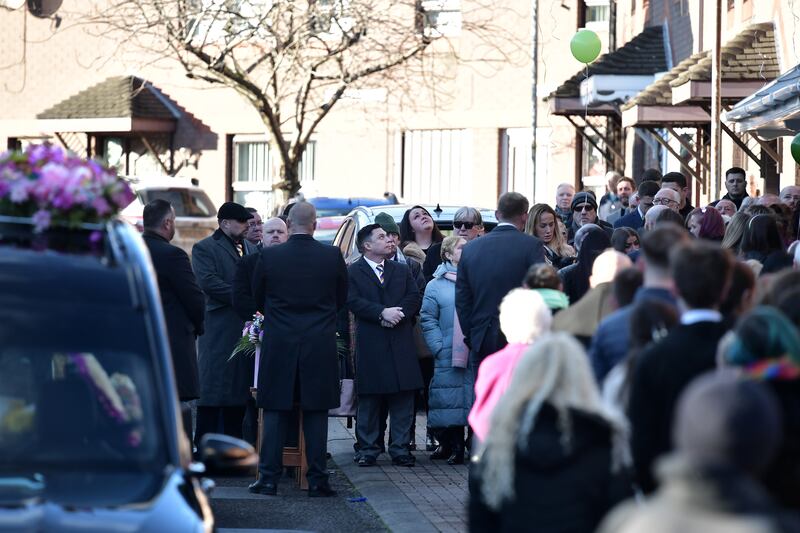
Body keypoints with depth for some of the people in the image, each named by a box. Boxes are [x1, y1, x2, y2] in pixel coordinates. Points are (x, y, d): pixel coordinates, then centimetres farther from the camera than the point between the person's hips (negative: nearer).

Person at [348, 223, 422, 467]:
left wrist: (399, 313, -11)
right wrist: (382, 312, -19)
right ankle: (368, 450, 8)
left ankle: (400, 449, 7)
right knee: (369, 400, 1)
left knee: (403, 400, 2)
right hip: (370, 345, -3)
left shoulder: (402, 270, 17)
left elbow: (415, 298, 7)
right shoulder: (353, 272, 3)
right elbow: (353, 301, -10)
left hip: (401, 344, 3)